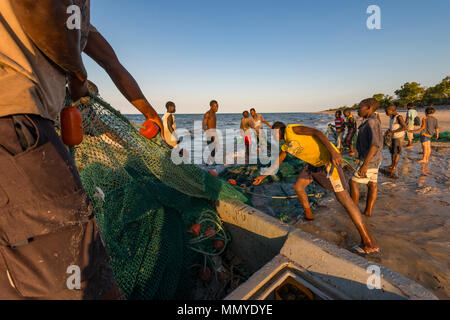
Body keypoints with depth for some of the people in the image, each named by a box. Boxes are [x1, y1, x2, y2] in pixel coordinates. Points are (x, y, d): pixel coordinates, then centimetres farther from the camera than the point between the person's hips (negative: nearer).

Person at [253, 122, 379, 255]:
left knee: (343, 197, -13)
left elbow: (316, 132, -19)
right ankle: (308, 215, 33)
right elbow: (277, 163, 27)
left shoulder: (290, 129, -9)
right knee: (298, 186, 12)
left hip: (328, 158, -9)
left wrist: (333, 152, -30)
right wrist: (263, 176, 29)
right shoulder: (286, 147, 16)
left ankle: (369, 242, -8)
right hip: (314, 163, 9)